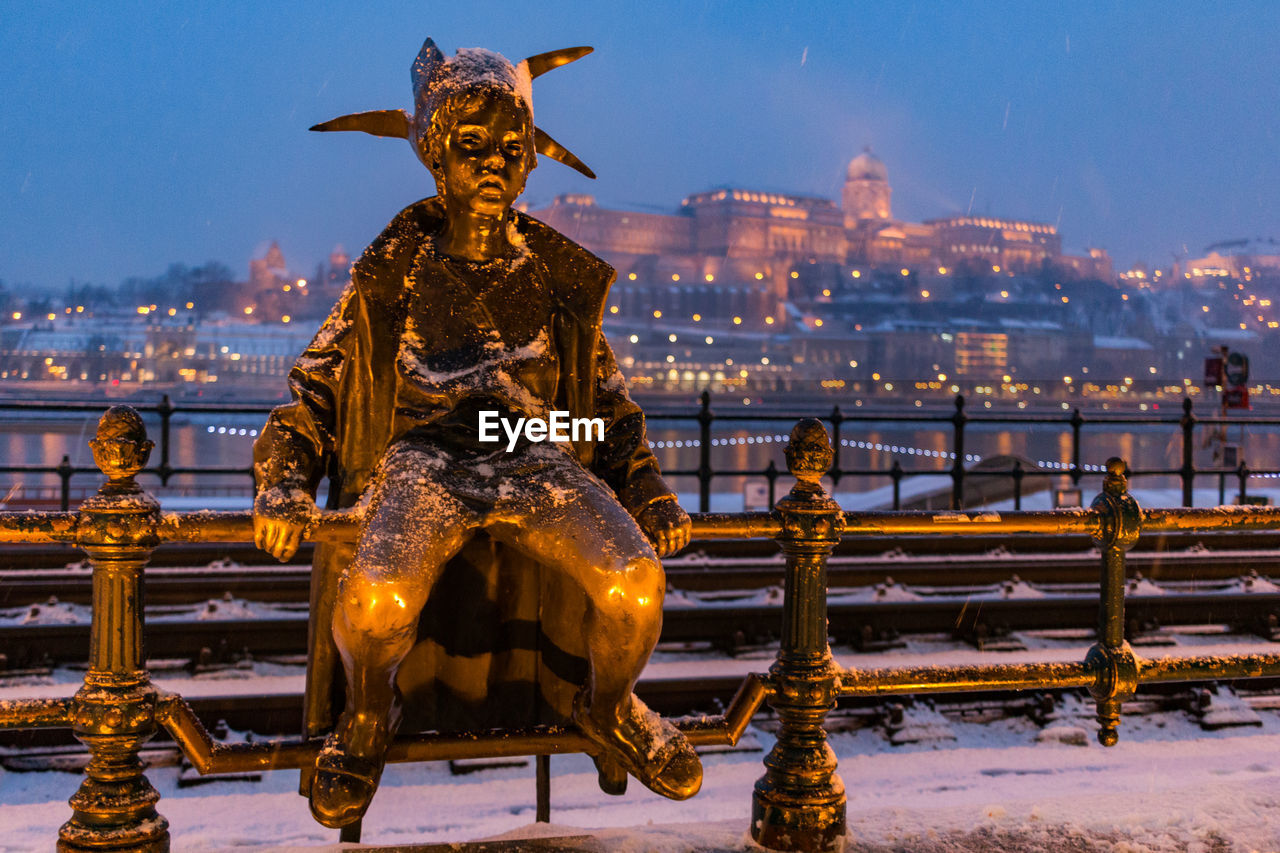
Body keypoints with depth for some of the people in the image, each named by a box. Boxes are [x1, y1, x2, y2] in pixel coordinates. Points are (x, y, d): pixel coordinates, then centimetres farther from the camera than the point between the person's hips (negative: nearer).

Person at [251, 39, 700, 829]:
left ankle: (610, 710, 9)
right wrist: (284, 484, -5)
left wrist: (649, 492, 7)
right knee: (377, 600, -33)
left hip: (539, 460, 2)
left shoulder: (557, 278, 16)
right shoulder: (393, 273, 10)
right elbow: (314, 387, 12)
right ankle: (369, 713, 5)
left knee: (635, 584, -26)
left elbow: (608, 399, 22)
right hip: (423, 459, -1)